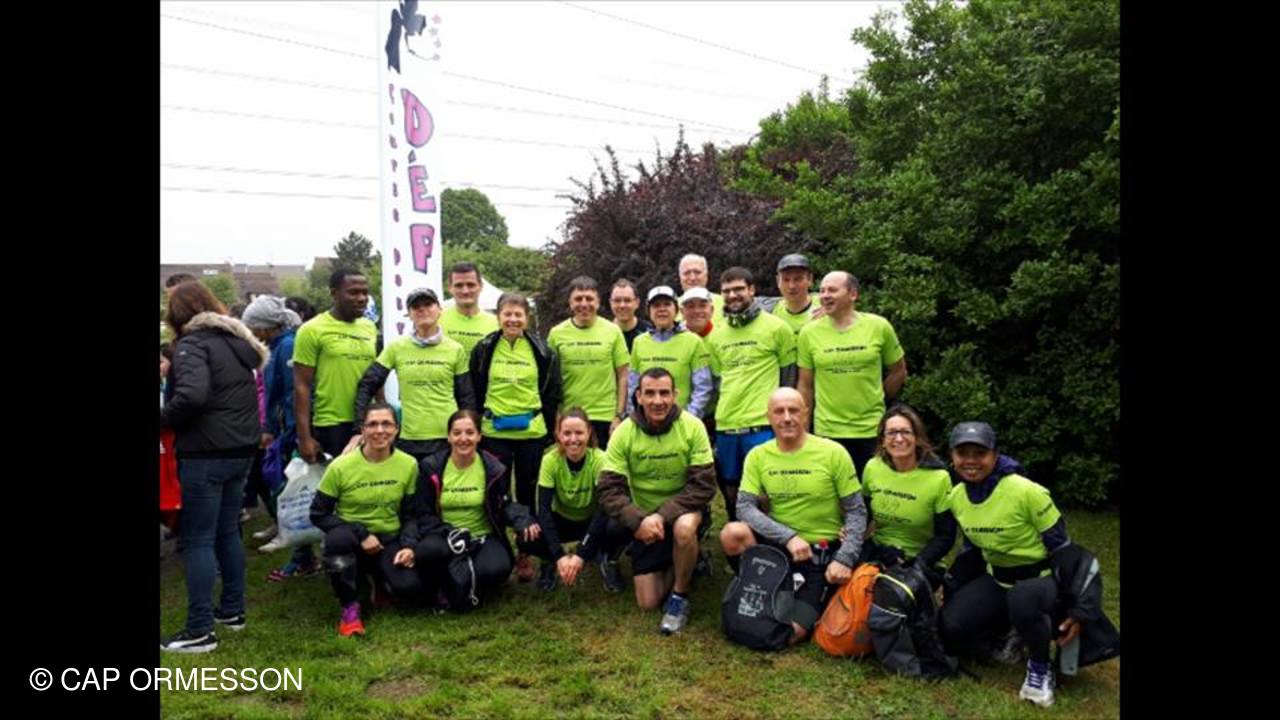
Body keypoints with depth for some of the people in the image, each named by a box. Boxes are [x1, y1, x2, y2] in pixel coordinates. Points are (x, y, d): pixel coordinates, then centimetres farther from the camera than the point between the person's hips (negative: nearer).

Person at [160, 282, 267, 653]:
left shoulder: (192, 344, -12)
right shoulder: (237, 341, 14)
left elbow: (191, 396, -27)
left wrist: (164, 419, -11)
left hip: (206, 454, -8)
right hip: (241, 449, 8)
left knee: (197, 540, -1)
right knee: (227, 532, 18)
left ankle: (200, 630, 3)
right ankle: (232, 611, 27)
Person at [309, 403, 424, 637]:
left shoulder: (408, 464, -7)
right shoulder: (341, 466, -14)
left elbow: (411, 514, 3)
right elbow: (318, 514, -8)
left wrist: (409, 545, -16)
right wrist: (360, 534, -18)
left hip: (390, 541, 2)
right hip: (351, 541, -1)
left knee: (410, 588, -26)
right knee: (339, 538, -38)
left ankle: (378, 578, 14)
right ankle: (350, 607, -13)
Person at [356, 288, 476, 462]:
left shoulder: (456, 350, 4)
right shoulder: (396, 348, 3)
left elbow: (466, 398, 8)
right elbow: (367, 386, 4)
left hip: (449, 438, 0)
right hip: (409, 440, 0)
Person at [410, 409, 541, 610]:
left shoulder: (494, 469, 0)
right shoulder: (431, 468, -1)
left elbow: (505, 506, 4)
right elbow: (423, 513, -3)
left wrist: (522, 520, -20)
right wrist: (450, 534, -22)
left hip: (483, 537, 0)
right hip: (444, 536, 0)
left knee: (496, 568, -33)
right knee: (427, 551, -36)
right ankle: (446, 590, -2)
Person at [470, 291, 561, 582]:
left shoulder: (542, 351, 0)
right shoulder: (484, 349, 1)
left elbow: (552, 394, 4)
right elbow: (475, 392, 7)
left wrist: (549, 429, 3)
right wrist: (476, 426, 5)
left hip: (532, 432, 0)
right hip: (494, 432, 0)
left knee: (528, 492, 8)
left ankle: (525, 553, 20)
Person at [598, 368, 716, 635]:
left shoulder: (692, 426, -16)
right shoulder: (624, 433, -13)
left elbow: (704, 484, -19)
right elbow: (608, 488, -15)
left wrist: (663, 515, -29)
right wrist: (638, 521, -31)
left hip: (685, 510, -2)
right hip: (643, 518, 2)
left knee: (684, 528, -39)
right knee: (648, 602, -3)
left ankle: (679, 598, -13)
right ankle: (683, 565, 28)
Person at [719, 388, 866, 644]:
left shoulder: (833, 453, -9)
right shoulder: (758, 456, -2)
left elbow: (856, 512, -4)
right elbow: (745, 507, -10)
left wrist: (845, 559, -18)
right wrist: (788, 536, -24)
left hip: (822, 552, -2)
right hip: (777, 545, 2)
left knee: (791, 632, -15)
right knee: (732, 534, -28)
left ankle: (814, 600, 18)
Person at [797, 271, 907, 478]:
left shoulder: (879, 327, -2)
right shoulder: (809, 333, 0)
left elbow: (899, 372, 9)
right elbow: (805, 386, 5)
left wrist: (873, 400, 10)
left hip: (872, 430, 0)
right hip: (827, 431, 0)